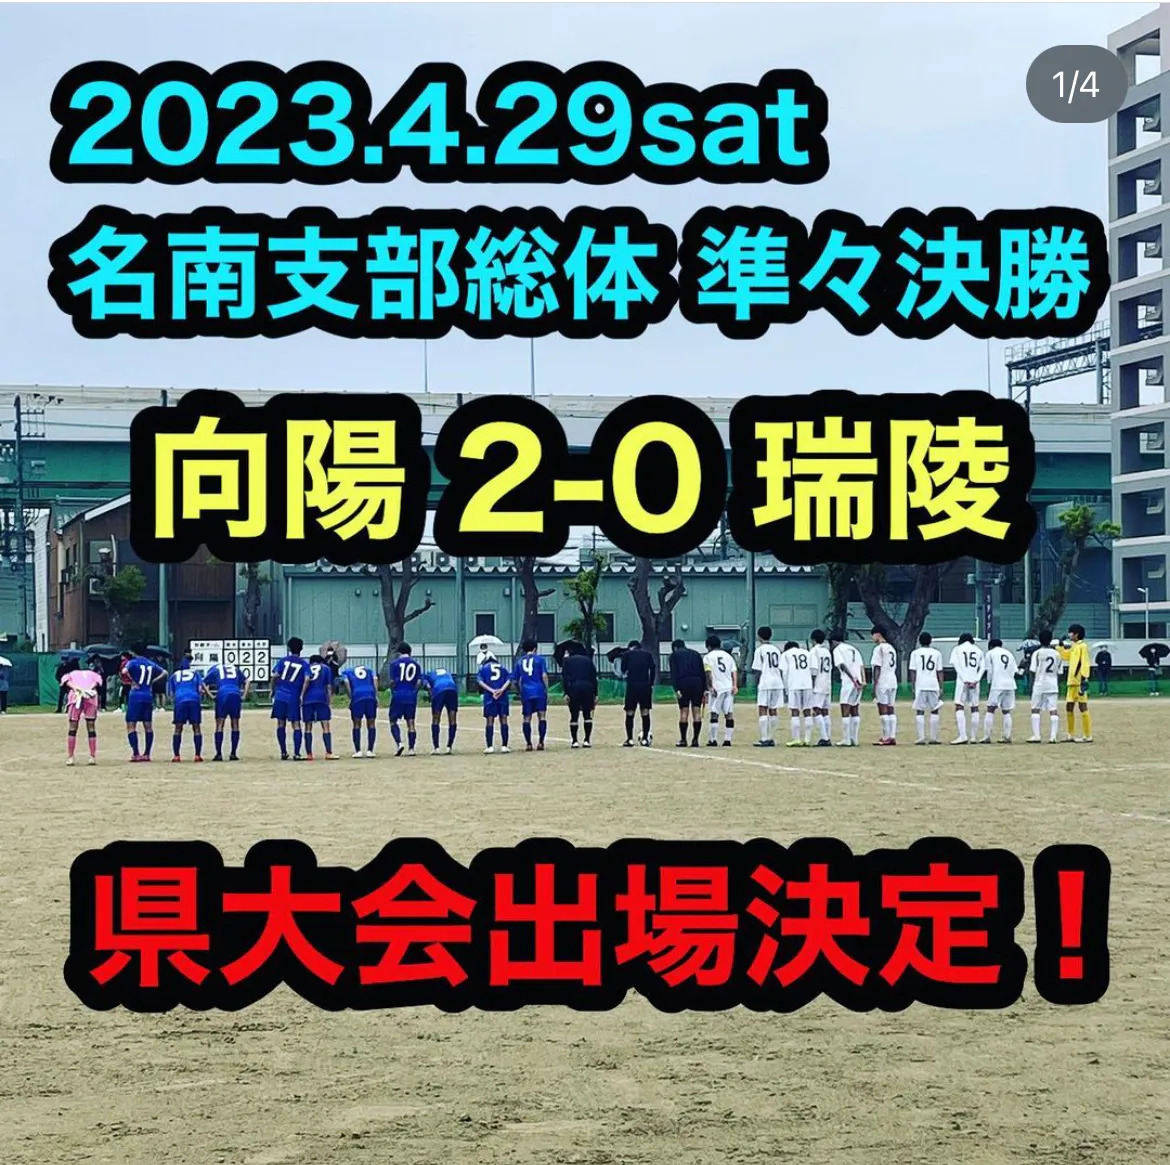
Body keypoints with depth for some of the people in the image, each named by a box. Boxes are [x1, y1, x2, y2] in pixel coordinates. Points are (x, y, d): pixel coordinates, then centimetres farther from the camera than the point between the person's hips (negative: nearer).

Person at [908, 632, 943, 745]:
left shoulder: (915, 653, 3)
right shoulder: (937, 653, 7)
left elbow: (913, 672, 0)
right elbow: (940, 672, 6)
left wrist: (913, 687, 4)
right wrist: (941, 688, 9)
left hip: (920, 685, -1)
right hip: (933, 685, 1)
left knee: (920, 711, 1)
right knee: (934, 711, 8)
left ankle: (921, 737, -7)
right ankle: (934, 737, 7)